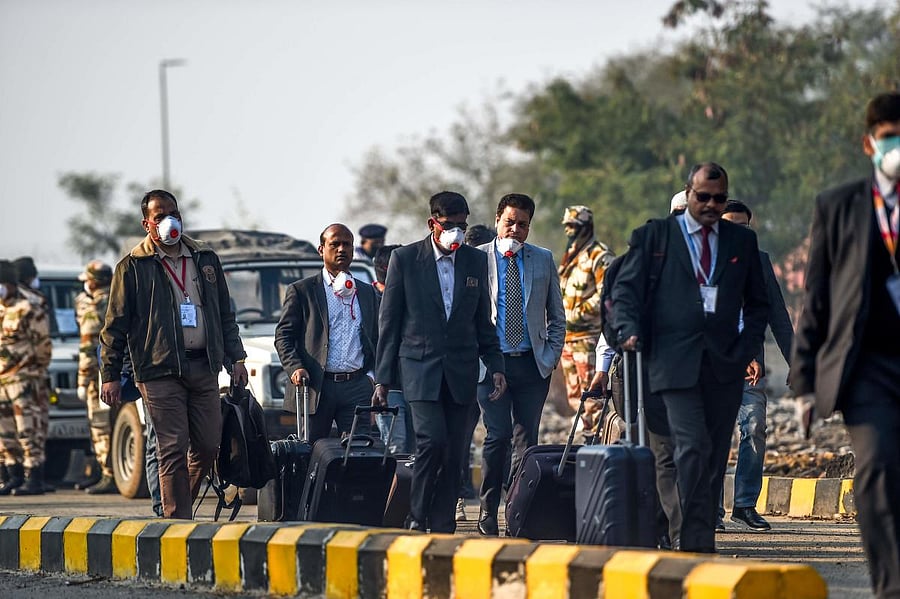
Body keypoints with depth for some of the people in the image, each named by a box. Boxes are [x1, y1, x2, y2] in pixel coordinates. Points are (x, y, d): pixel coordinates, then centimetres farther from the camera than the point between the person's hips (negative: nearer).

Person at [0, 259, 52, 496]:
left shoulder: (28, 311, -8)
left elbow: (43, 346, -7)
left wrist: (35, 372, -6)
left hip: (23, 380, -8)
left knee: (28, 430, -9)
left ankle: (34, 479, -9)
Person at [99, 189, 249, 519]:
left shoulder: (206, 259, 15)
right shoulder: (133, 266, 2)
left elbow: (225, 315, 21)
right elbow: (115, 325, 1)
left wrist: (236, 358, 13)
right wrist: (110, 375, -4)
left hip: (203, 366, 5)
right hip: (160, 370, -5)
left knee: (207, 447, 4)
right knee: (173, 451, -7)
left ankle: (177, 505, 23)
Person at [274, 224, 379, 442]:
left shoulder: (367, 293, 18)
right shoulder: (301, 290, 7)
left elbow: (376, 339, 21)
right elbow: (283, 336, 3)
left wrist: (372, 374, 5)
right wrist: (295, 368, -13)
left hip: (357, 386, 3)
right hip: (316, 388, -3)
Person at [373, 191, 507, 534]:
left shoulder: (476, 261, 10)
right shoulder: (405, 259, 0)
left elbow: (483, 322, 16)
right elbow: (389, 322, 2)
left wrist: (495, 366, 7)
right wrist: (383, 378, -1)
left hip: (460, 372, 3)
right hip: (419, 367, -3)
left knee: (454, 453, 0)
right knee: (432, 441, -18)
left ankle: (443, 527, 5)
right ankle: (417, 518, -6)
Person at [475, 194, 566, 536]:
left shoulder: (543, 260, 12)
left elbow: (557, 316, 17)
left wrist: (551, 356, 5)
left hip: (533, 364, 3)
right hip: (492, 363, -3)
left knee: (527, 440, 0)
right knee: (498, 435, -12)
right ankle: (488, 513, -5)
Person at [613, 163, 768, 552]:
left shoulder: (742, 241, 15)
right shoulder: (654, 235, 7)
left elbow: (757, 302, 20)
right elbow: (626, 289, 5)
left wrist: (748, 345, 5)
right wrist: (630, 330, -12)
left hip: (725, 363, 4)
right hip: (675, 360, -4)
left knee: (716, 456, 3)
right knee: (693, 447, -16)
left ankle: (700, 539, 9)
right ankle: (697, 541, -18)